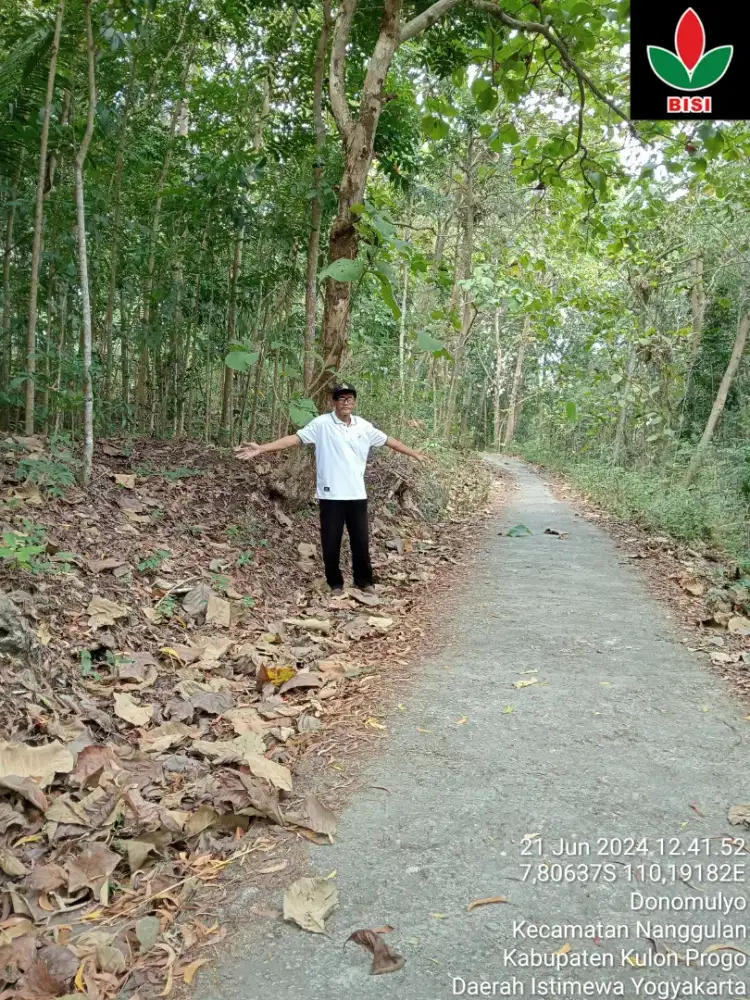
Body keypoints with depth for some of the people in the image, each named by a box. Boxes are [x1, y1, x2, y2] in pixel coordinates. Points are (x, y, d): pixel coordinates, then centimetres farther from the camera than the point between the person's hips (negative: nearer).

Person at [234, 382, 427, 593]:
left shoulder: (363, 426, 5)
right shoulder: (322, 424, -7)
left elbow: (388, 441, 17)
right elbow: (295, 438, -13)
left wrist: (414, 454, 25)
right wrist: (261, 448, -23)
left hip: (357, 495, 3)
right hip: (331, 495, -3)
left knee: (361, 540, 10)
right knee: (331, 542, 5)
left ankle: (364, 580, 27)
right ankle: (335, 583, 22)